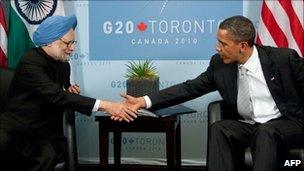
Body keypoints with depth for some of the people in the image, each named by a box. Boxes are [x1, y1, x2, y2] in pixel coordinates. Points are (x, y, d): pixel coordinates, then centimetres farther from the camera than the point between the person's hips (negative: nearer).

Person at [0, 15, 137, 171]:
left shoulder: (64, 65, 10)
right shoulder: (30, 62, -14)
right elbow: (55, 96, -27)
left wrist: (70, 92, 2)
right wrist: (105, 105, -32)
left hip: (46, 133, 6)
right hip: (16, 127, -5)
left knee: (48, 155, -30)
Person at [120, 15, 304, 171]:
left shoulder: (285, 58, -14)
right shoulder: (219, 63, -4)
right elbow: (190, 88, -2)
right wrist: (145, 101, -11)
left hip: (287, 123, -3)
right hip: (247, 126, 4)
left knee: (266, 132, -35)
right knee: (218, 128, -24)